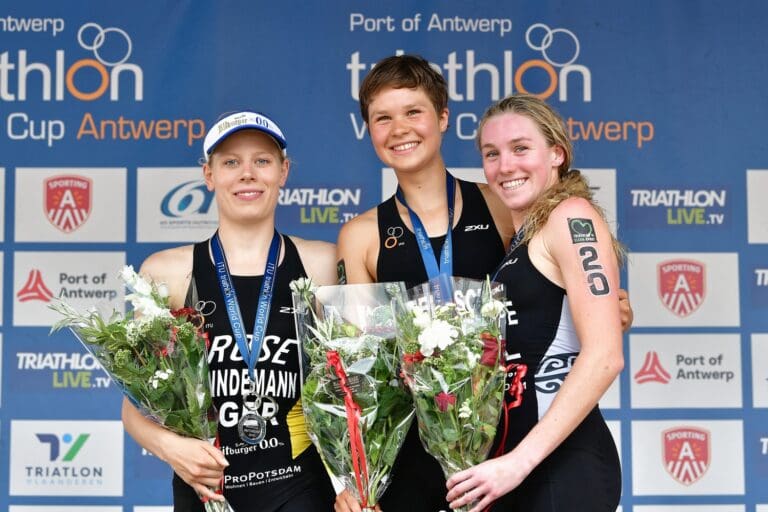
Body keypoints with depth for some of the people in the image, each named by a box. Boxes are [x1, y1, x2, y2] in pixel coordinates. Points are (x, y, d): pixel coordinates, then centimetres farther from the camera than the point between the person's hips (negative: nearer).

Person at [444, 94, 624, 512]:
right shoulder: (524, 237, 15)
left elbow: (604, 356, -18)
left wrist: (520, 460, -20)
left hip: (563, 462, -8)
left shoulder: (572, 216, -8)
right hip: (517, 462, 8)